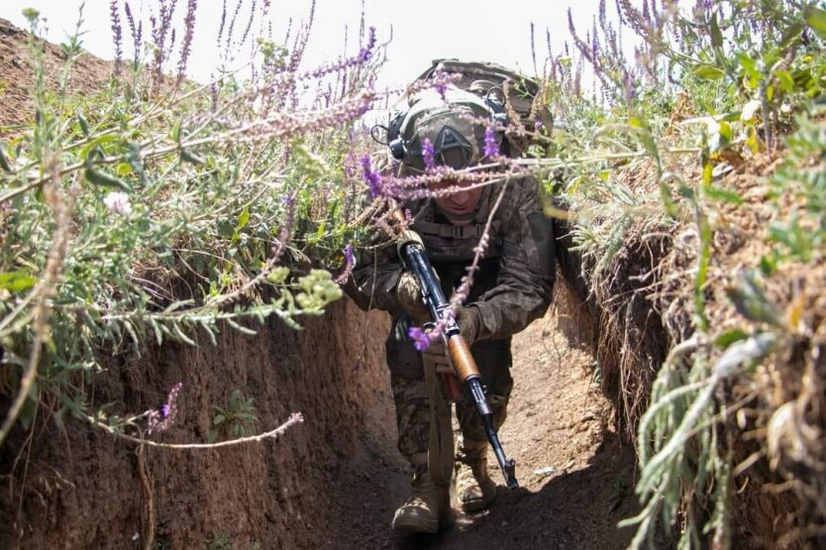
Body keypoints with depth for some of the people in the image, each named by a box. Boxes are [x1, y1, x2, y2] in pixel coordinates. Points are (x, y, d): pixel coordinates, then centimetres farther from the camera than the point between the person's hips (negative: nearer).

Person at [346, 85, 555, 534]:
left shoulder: (515, 189, -35)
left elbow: (531, 287, -35)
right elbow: (362, 274, -22)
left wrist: (475, 320, -54)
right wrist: (401, 286, -46)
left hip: (488, 282, 0)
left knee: (487, 356, -24)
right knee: (407, 348, -26)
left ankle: (473, 460, 4)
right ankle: (428, 482, -17)